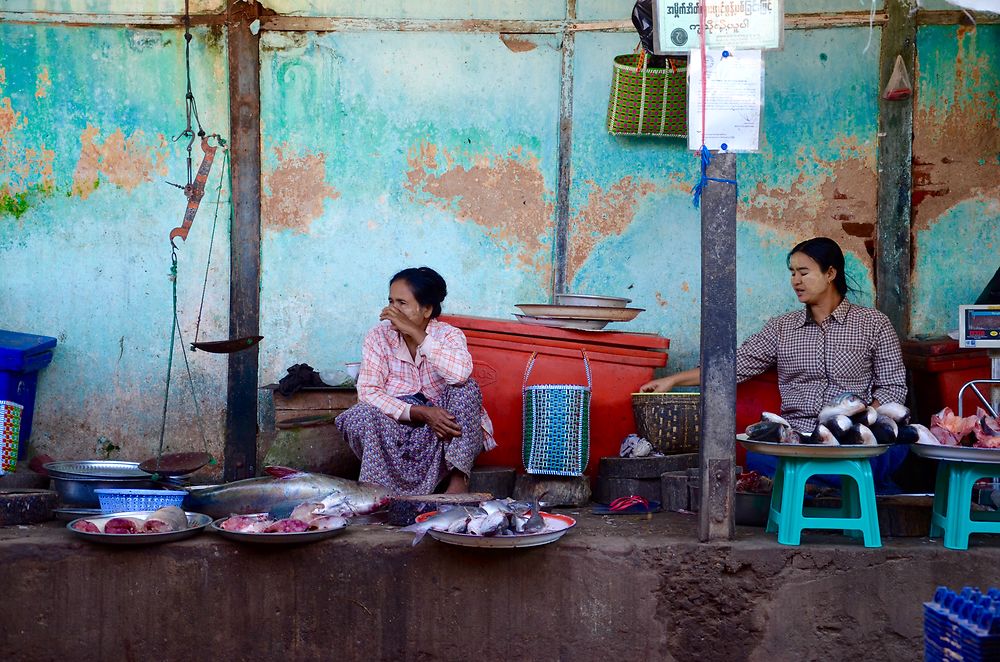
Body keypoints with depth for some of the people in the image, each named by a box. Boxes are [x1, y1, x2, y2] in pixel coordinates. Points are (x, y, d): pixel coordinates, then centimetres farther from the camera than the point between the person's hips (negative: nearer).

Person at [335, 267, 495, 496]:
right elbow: (368, 391, -14)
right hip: (396, 427, 0)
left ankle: (458, 478, -22)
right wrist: (420, 413, -26)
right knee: (359, 417, -28)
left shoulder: (448, 335, -8)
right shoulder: (378, 337, -3)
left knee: (466, 389, -26)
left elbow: (460, 374, -31)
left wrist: (414, 332, -30)